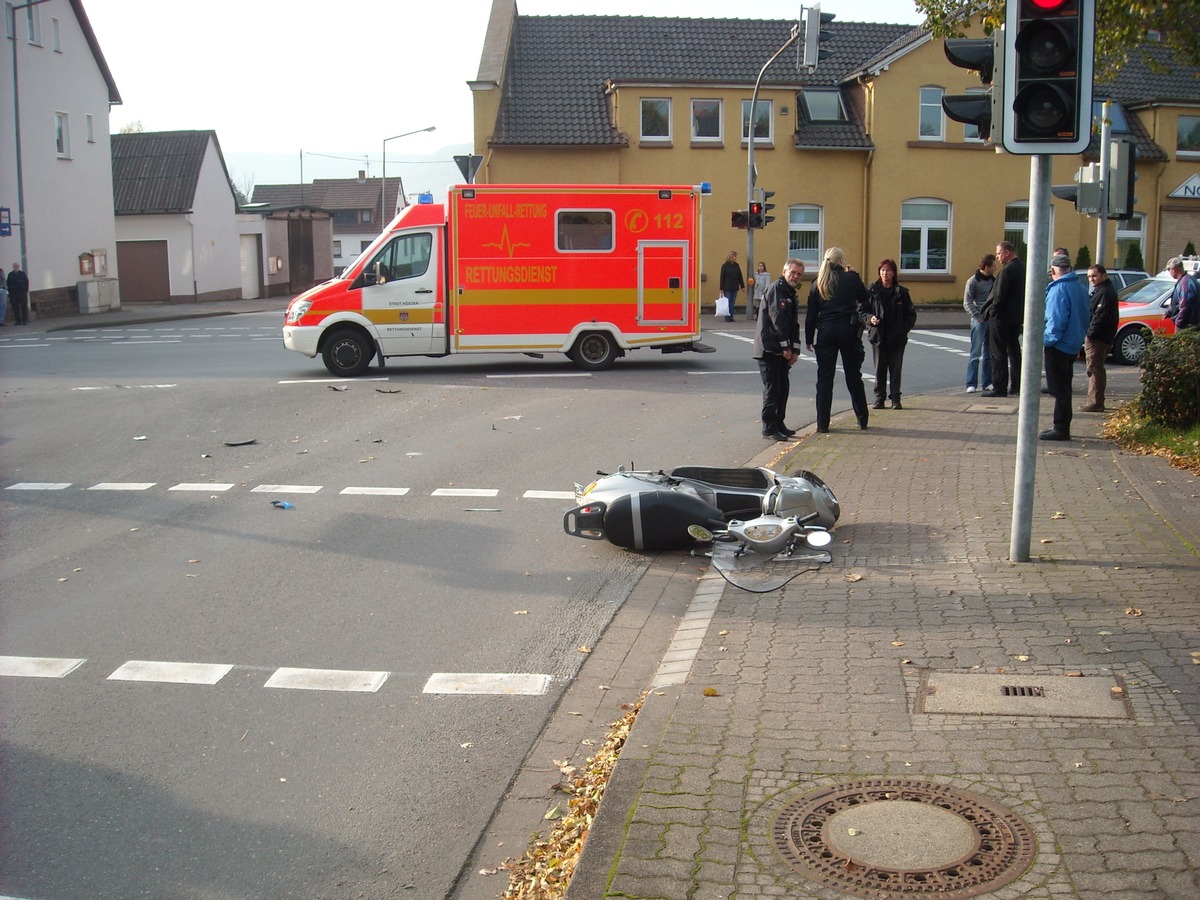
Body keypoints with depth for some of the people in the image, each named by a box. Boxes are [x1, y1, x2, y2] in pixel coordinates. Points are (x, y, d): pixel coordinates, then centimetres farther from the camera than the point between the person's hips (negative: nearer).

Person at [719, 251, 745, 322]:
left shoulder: (736, 265, 8)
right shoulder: (725, 266, -5)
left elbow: (740, 276, 12)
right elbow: (722, 277, -5)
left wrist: (742, 286, 9)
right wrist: (721, 288, -8)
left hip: (735, 288, 4)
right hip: (727, 288, -4)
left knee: (732, 303, 6)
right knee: (728, 303, -2)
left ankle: (731, 317, 11)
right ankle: (727, 317, 3)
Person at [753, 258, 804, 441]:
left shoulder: (792, 294, 19)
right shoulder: (776, 289, -10)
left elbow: (794, 324, 17)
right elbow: (777, 320, -17)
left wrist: (794, 349, 6)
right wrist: (785, 347, -17)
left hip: (782, 350, 9)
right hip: (770, 348, -9)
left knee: (783, 387, 11)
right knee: (772, 388, -8)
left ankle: (778, 425, 20)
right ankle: (769, 429, -5)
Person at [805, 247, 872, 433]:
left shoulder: (818, 283, 6)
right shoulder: (851, 278, -2)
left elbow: (811, 314, 6)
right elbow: (865, 299, 12)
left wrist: (809, 339, 13)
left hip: (825, 332, 2)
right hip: (848, 331, -2)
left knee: (824, 378, 3)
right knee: (853, 375, 10)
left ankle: (822, 423, 1)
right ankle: (862, 419, 18)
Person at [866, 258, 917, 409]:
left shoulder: (901, 292, 2)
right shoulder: (873, 290, 0)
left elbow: (911, 314, 6)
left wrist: (904, 329, -7)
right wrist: (870, 319, -15)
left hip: (897, 338, 0)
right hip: (878, 336, 0)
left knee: (896, 369, 4)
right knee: (879, 369, 5)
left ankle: (895, 398, 11)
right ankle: (879, 398, 14)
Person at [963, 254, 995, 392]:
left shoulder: (994, 280, 11)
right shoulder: (973, 281, -5)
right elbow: (967, 304, -7)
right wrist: (978, 317, -15)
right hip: (979, 320, -6)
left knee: (989, 354, 9)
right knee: (976, 353, -3)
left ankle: (986, 383, 17)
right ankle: (971, 384, 0)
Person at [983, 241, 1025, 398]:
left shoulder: (1007, 270, -19)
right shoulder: (1022, 267, 10)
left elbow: (999, 296, -22)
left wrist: (990, 312, -10)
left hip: (1001, 318, -9)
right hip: (1016, 318, 9)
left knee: (998, 353, -5)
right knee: (1014, 351, 16)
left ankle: (999, 388, -4)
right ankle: (1015, 385, 23)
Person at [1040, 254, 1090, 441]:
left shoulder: (1059, 289, -19)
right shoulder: (1078, 287, 9)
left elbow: (1056, 320, -25)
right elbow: (1085, 318, 16)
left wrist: (1046, 341, -16)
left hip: (1058, 346, -9)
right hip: (1073, 346, 9)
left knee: (1059, 390, -4)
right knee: (1063, 388, 17)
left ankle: (1061, 429, -1)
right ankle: (1062, 427, 24)